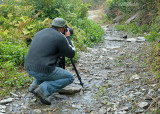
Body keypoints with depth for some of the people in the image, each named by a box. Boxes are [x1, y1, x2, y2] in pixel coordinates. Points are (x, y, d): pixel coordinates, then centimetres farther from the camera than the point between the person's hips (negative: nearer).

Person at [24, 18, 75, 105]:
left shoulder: (39, 33, 15)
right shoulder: (60, 37, -7)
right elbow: (71, 54, 4)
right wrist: (68, 38, 15)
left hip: (29, 68, 8)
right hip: (42, 71, -8)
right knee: (70, 77, 10)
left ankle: (35, 85, 17)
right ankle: (44, 89, -7)